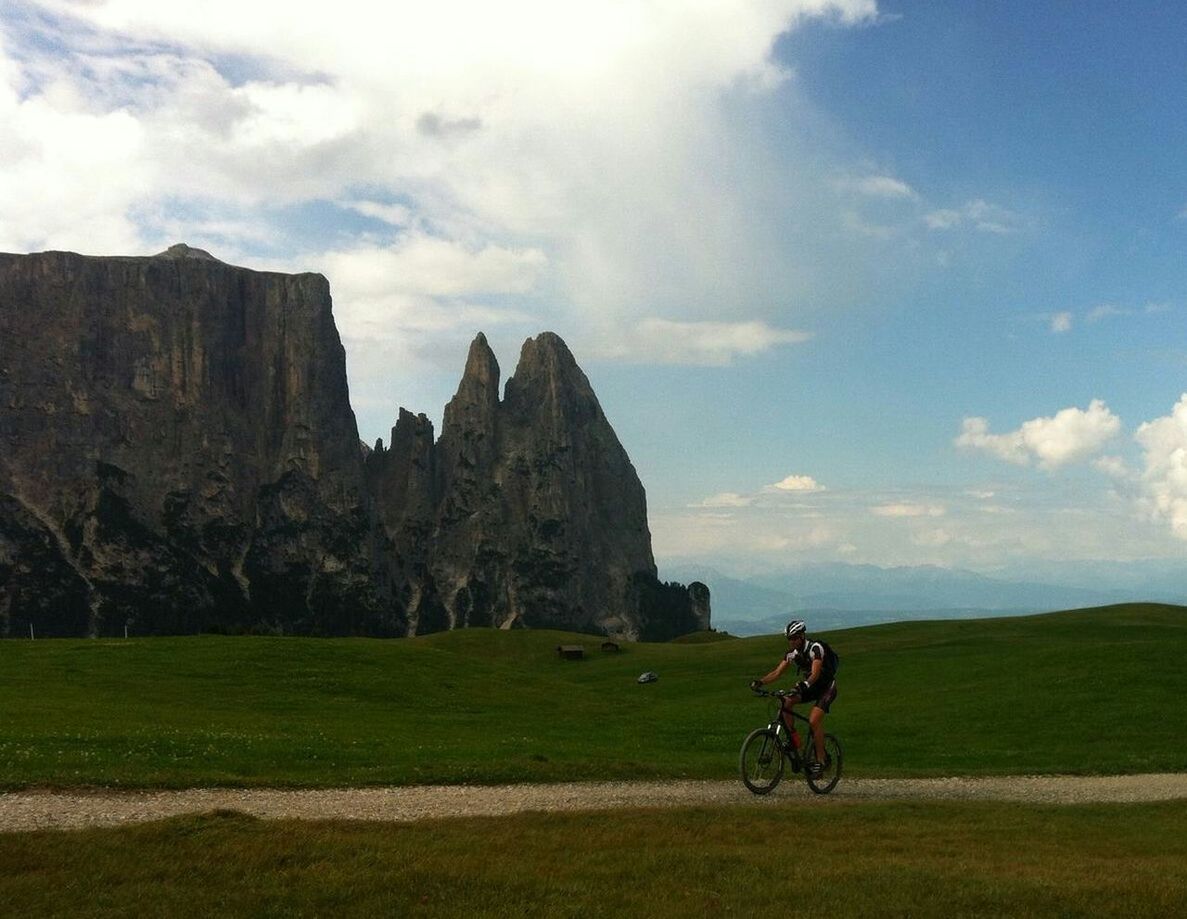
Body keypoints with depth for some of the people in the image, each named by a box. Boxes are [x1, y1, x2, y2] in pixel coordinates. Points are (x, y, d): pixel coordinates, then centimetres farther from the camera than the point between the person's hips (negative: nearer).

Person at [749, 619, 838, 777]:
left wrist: (805, 684, -59)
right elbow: (778, 672, -11)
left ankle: (820, 760, -12)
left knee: (813, 721, -24)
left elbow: (815, 674, -39)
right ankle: (793, 740, -8)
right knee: (786, 702, -19)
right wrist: (760, 682, -28)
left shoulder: (816, 648, -26)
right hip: (809, 686, 6)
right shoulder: (793, 653, -5)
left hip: (827, 687, -6)